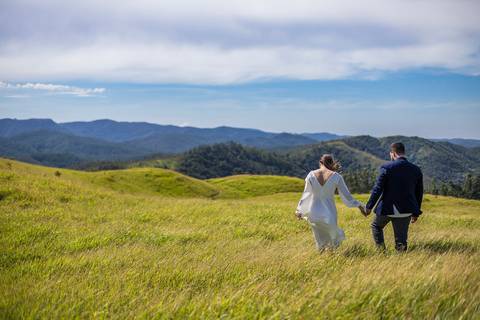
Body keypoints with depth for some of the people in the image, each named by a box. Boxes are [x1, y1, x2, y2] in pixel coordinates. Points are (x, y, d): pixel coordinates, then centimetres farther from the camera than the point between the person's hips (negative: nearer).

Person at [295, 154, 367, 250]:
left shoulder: (311, 175, -8)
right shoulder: (336, 176, -11)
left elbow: (306, 195, 0)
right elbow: (346, 196, -6)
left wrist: (299, 210, 14)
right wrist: (359, 205, 8)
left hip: (313, 214, 2)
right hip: (329, 215, -2)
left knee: (320, 242, 26)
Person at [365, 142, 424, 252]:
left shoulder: (387, 167, -10)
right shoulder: (416, 170, 3)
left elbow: (377, 189, -12)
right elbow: (419, 193, 9)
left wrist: (369, 206, -3)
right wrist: (416, 213, 19)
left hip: (387, 209, -3)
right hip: (405, 210, 3)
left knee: (376, 226, 25)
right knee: (401, 240, 11)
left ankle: (381, 250, 17)